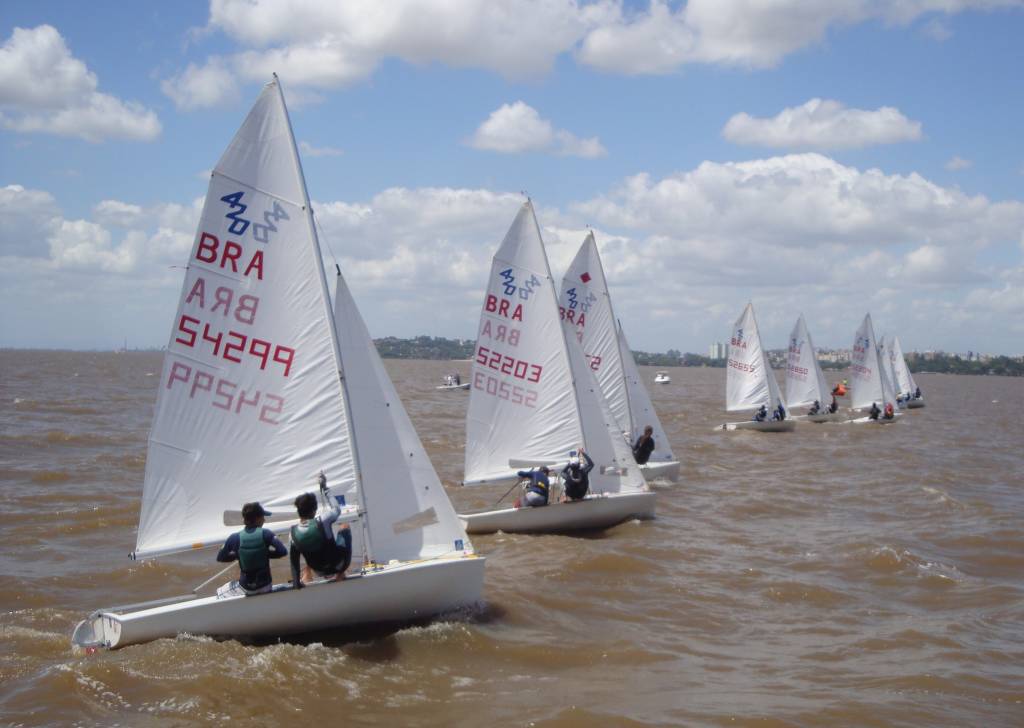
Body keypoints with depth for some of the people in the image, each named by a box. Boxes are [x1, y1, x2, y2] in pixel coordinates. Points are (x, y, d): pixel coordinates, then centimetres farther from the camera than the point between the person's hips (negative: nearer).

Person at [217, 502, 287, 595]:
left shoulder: (235, 538, -11)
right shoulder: (265, 534, -15)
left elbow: (220, 557, 0)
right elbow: (283, 551, -19)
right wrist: (267, 553, -4)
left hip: (246, 588, 1)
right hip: (265, 586, -1)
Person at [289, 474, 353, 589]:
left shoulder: (293, 532, -17)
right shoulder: (322, 522, -28)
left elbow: (294, 559, -7)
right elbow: (336, 509, -7)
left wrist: (296, 582, 3)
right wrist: (325, 488, -3)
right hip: (338, 566, -4)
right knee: (345, 527, 20)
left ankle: (307, 573, 22)